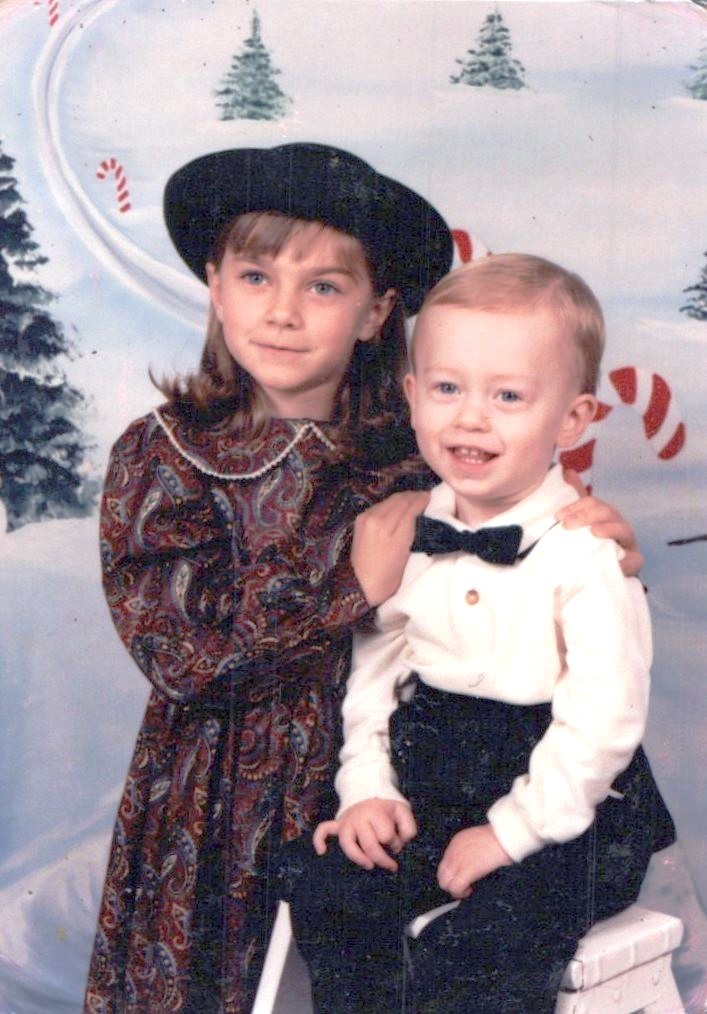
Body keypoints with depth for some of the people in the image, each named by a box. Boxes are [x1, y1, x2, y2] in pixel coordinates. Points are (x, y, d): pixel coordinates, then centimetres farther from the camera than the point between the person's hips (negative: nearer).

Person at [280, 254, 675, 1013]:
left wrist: (510, 831, -17)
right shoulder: (405, 536, 1)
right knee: (318, 884, -9)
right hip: (432, 791, 5)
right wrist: (367, 787, -2)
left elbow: (603, 719, -19)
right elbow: (374, 666, 9)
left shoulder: (587, 551, -17)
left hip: (565, 811, -5)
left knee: (483, 951, -23)